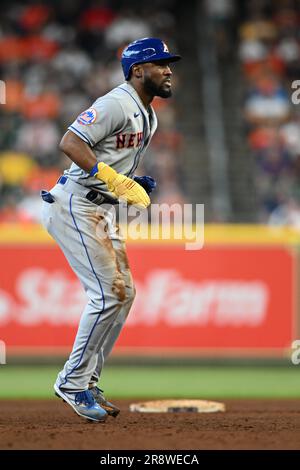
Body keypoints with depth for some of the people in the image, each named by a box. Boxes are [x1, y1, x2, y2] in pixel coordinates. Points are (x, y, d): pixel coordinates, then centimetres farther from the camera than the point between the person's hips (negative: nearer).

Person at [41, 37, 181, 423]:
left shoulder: (148, 117, 16)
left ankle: (87, 383, 16)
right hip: (74, 206, -10)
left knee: (123, 292, 9)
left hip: (100, 211, 10)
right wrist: (116, 181, -31)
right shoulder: (117, 104, -16)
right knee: (108, 294, -13)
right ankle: (73, 383, -3)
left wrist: (137, 185, 6)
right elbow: (70, 143, -26)